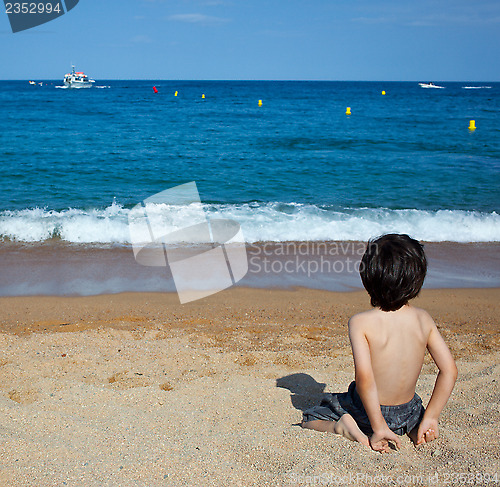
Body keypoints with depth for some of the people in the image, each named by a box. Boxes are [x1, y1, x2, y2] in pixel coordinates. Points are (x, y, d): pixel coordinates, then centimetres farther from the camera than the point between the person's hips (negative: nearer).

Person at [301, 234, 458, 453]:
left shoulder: (360, 323, -21)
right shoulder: (424, 319, -8)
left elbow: (364, 376, -30)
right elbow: (449, 370, -9)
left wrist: (379, 427, -22)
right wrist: (430, 418, -3)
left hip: (366, 412, -3)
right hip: (407, 413, 4)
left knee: (309, 420, 17)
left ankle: (343, 426, -10)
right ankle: (414, 428, 7)